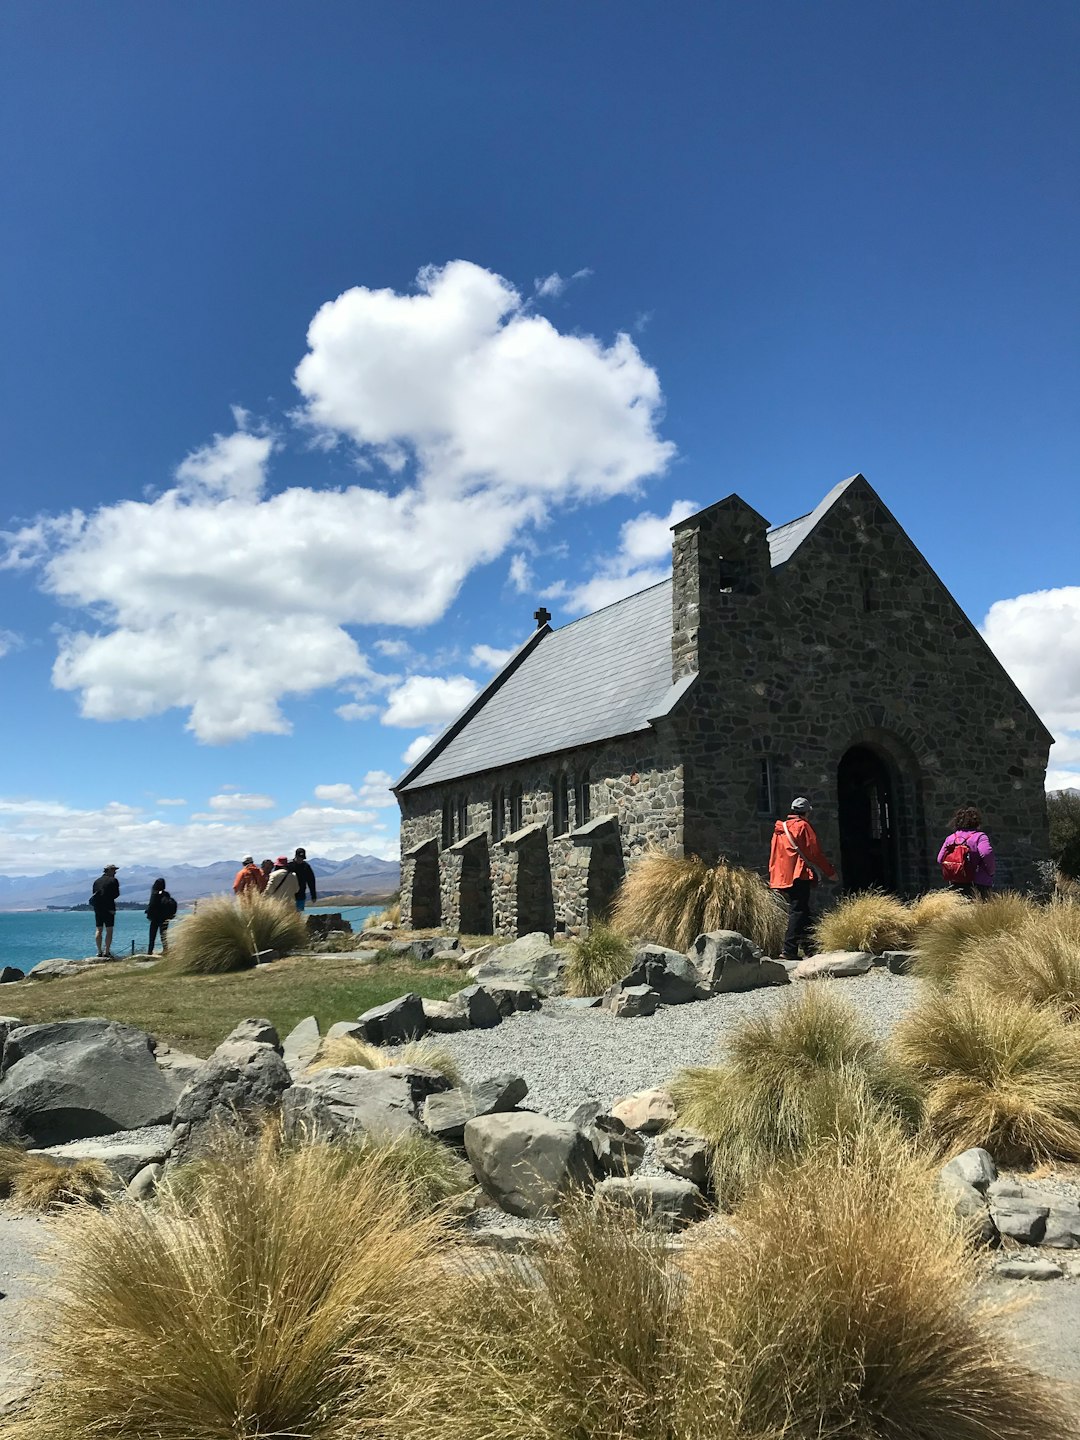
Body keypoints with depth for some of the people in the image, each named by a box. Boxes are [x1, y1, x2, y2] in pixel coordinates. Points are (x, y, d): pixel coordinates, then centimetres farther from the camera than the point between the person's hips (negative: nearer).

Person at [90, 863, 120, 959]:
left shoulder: (97, 881, 10)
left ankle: (99, 952, 8)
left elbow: (93, 894, 12)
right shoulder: (113, 880, -6)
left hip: (97, 908, 5)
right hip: (109, 908, -5)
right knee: (109, 930, -2)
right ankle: (107, 952, -6)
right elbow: (116, 894, -6)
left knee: (98, 930, 9)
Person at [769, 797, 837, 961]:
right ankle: (790, 949, -14)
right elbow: (815, 852, -6)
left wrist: (773, 881, 20)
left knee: (801, 912, 14)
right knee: (799, 912, -8)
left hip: (782, 878, 8)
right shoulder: (802, 826, -5)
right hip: (800, 877, -8)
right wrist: (830, 872, 3)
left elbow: (774, 856, 17)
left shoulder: (779, 828, 17)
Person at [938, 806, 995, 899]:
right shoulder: (979, 836, -7)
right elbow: (987, 853, -22)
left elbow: (940, 859, 6)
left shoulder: (950, 838, 9)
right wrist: (991, 871, -7)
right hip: (978, 884, -5)